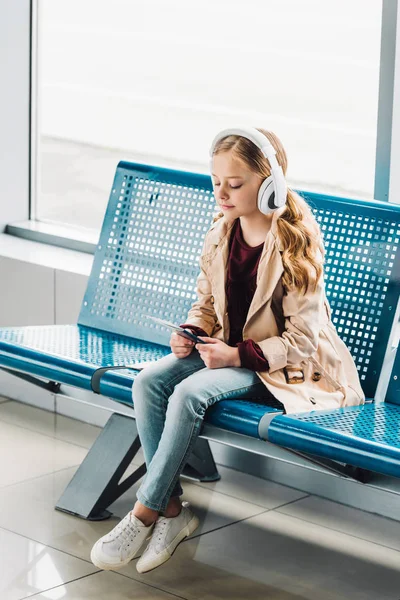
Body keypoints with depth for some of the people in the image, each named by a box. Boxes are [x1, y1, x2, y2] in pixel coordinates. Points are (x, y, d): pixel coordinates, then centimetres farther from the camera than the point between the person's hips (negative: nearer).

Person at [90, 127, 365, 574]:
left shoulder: (297, 245, -18)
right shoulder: (221, 233, 2)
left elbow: (301, 339, -17)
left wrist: (238, 355, -26)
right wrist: (192, 333, -7)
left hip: (279, 365, -7)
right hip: (224, 349, 7)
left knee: (190, 393, -30)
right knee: (148, 381, -19)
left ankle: (145, 514, -18)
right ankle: (171, 508, -15)